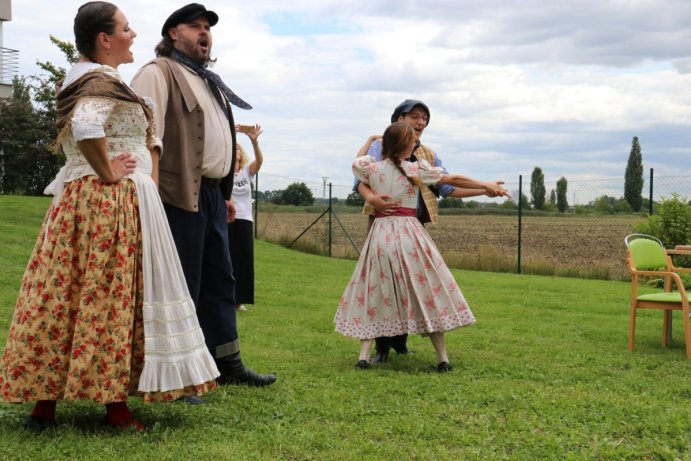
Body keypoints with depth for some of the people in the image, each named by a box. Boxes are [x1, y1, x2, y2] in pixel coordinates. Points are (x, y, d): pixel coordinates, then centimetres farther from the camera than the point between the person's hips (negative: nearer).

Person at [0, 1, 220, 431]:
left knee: (63, 298, 7)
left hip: (77, 199, 9)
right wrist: (108, 173, -20)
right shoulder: (102, 81, -14)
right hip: (113, 202, -9)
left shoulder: (82, 77, 17)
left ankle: (44, 401, 11)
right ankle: (117, 407, 3)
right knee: (112, 299, -3)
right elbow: (86, 127, -32)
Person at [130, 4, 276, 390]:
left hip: (212, 194, 9)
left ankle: (228, 363, 22)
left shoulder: (210, 82, 24)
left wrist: (226, 193, 22)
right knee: (183, 285, -6)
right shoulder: (158, 73, -4)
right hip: (180, 194, -9)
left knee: (220, 281, 13)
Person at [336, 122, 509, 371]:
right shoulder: (416, 169, -3)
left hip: (380, 235, 2)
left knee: (372, 293, 9)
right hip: (409, 235, -2)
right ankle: (442, 358, 7)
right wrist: (488, 186, 13)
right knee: (427, 292, 6)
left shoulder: (372, 169, 2)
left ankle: (364, 355, 1)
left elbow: (357, 161, 26)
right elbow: (454, 180, 4)